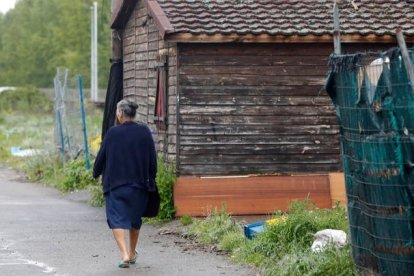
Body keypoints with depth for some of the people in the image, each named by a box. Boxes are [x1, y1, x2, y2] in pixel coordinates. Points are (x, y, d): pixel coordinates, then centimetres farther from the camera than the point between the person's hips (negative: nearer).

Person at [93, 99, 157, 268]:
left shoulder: (113, 133, -8)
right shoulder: (144, 132, -2)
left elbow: (101, 156, -1)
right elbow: (152, 159, 1)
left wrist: (96, 173, 18)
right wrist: (151, 181, 12)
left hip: (115, 184, -3)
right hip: (140, 183, 3)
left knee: (117, 219, -3)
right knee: (135, 219, 20)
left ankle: (124, 254, -22)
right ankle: (132, 253, 32)